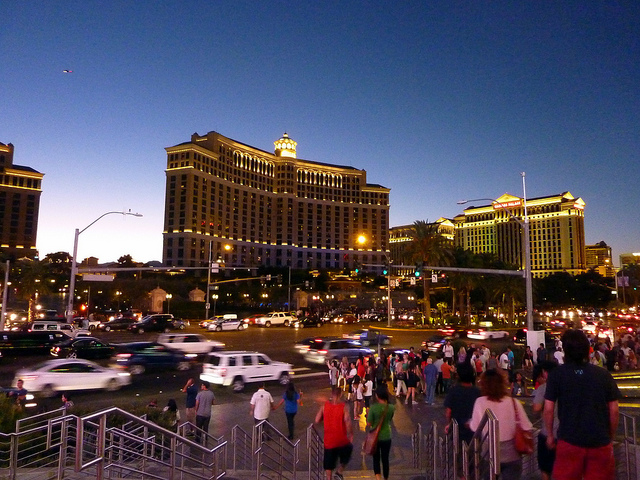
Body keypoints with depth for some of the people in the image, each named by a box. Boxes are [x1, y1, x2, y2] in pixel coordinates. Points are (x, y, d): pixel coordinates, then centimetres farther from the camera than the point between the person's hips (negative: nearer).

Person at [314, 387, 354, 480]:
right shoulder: (344, 407, -13)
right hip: (342, 440, -2)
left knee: (328, 463, 16)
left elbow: (316, 421, -3)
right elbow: (348, 422, -21)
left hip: (329, 440, 2)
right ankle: (339, 472, 20)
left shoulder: (324, 406, -5)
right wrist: (351, 435, -6)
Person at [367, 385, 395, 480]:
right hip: (386, 437, 2)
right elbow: (390, 419, 7)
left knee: (376, 458, 15)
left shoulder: (373, 407, -19)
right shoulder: (391, 407, -10)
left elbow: (368, 424, -14)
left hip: (375, 437, -2)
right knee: (385, 459, 18)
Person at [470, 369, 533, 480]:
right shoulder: (514, 402, -8)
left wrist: (469, 422, 13)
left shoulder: (480, 402, -12)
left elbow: (474, 427, -8)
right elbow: (526, 428, -6)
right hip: (511, 455, 0)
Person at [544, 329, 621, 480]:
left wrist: (550, 435, 7)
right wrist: (611, 437, 15)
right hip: (600, 441, 2)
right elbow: (614, 411, 1)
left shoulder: (557, 374, -6)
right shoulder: (604, 374, -1)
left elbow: (548, 409, -7)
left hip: (569, 440, -2)